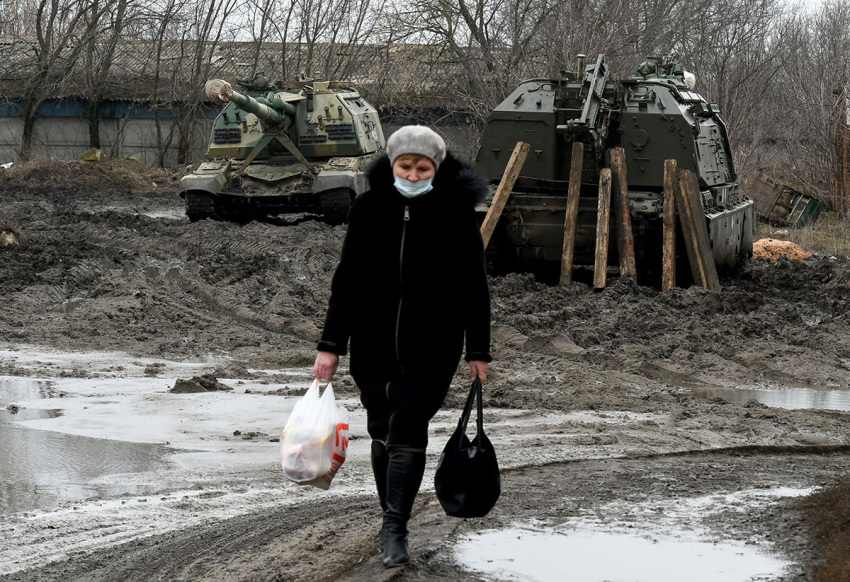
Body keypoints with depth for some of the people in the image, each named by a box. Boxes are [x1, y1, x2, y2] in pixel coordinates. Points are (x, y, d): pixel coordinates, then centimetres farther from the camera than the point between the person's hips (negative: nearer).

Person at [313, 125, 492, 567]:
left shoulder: (456, 215, -6)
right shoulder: (369, 209, -1)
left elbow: (475, 288, 0)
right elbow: (347, 280, 3)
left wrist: (478, 351, 0)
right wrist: (331, 344, 0)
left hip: (431, 348, -3)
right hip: (374, 345, 3)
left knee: (408, 430, -12)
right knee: (382, 433, 11)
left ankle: (396, 529, -8)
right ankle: (391, 515, 29)